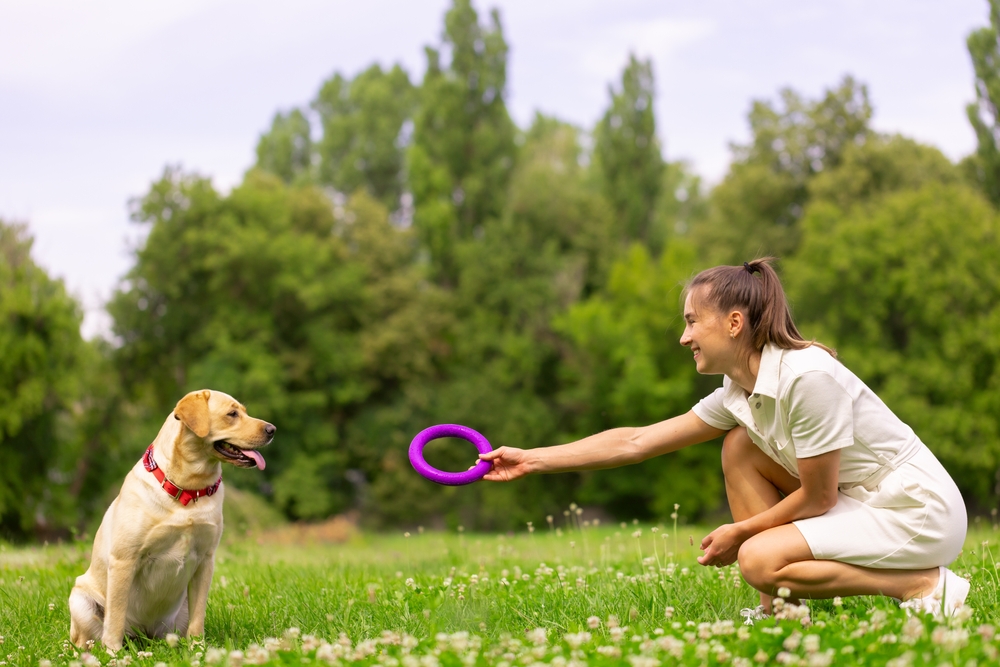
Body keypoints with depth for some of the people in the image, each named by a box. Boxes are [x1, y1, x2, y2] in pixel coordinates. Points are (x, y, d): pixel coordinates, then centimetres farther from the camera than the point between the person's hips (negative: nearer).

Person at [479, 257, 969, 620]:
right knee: (741, 445, 2)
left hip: (921, 510, -9)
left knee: (759, 560, -23)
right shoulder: (737, 394, 3)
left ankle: (924, 585, -12)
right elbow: (635, 442, 6)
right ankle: (776, 605, 1)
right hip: (860, 498, 9)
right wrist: (531, 459, 6)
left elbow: (817, 498, -18)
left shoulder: (809, 376, -23)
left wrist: (739, 533, -5)